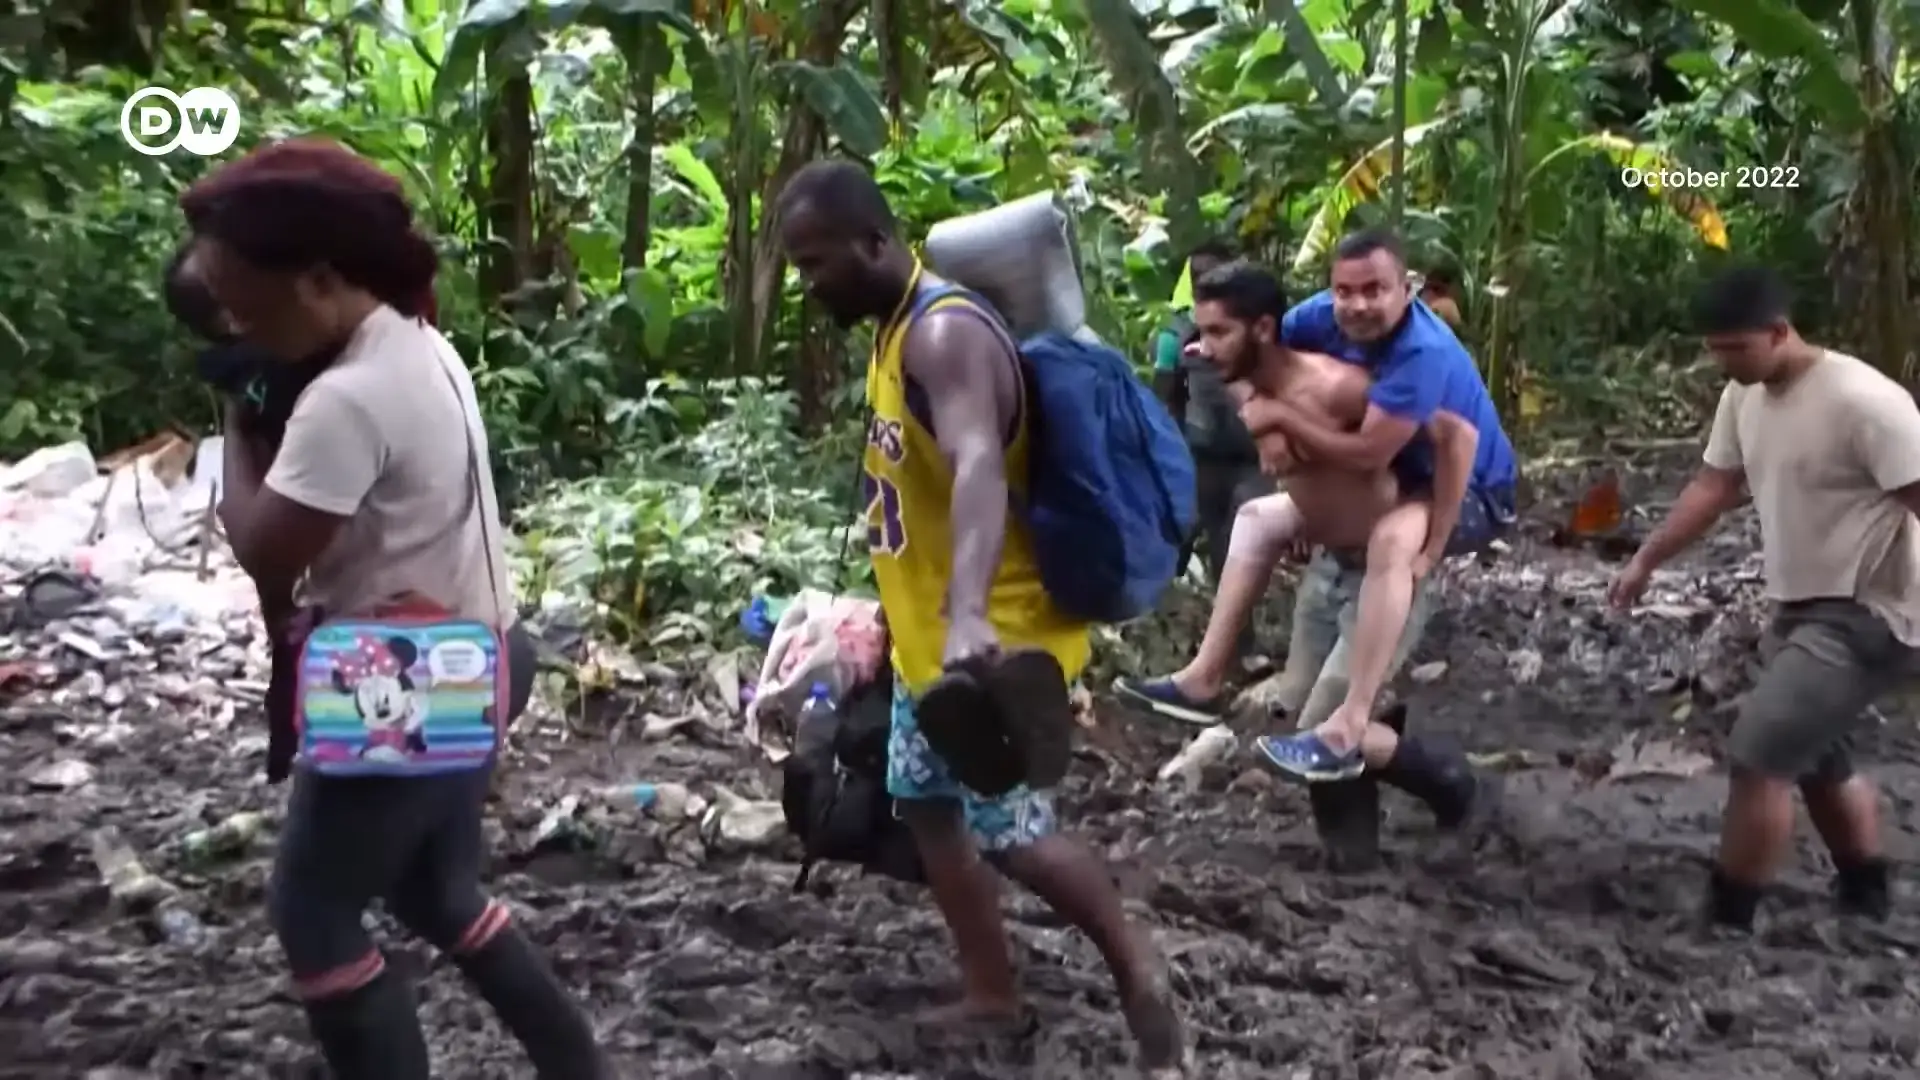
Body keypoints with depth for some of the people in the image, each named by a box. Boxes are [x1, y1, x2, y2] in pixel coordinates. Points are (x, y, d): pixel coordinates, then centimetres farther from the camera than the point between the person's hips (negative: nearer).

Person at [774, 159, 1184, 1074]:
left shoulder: (946, 334, -24)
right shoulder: (896, 331, 9)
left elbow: (979, 467, -43)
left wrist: (970, 615, -58)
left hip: (994, 638, -10)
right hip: (928, 635, 10)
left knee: (1012, 834, -4)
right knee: (926, 805, 17)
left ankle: (1139, 972, 18)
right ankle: (992, 993, 31)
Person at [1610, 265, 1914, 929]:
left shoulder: (1863, 402, -24)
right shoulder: (1744, 396, 2)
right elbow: (1714, 487, 10)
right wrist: (1646, 560, 6)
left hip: (1866, 617, -9)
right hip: (1802, 607, 9)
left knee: (1759, 755, -14)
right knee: (1814, 757, 23)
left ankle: (1725, 921, -2)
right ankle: (1865, 895, 46)